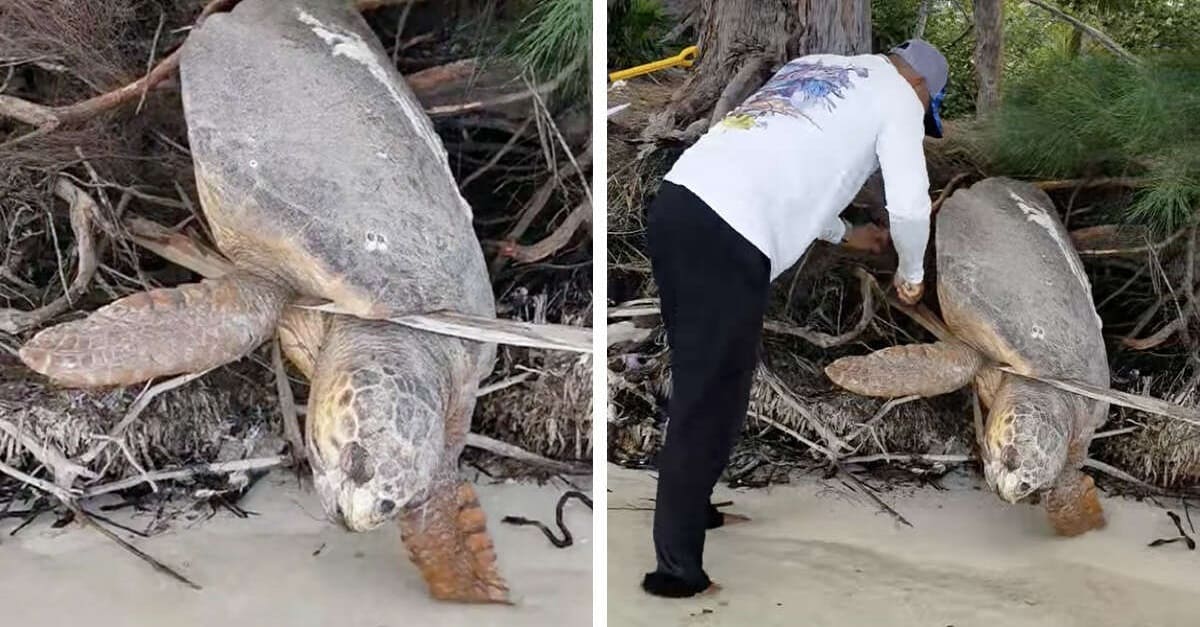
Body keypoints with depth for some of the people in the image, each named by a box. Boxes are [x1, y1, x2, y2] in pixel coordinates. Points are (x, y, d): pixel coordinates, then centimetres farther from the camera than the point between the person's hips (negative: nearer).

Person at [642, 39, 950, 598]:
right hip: (726, 236, -8)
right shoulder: (897, 96, 12)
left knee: (697, 383, 20)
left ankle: (687, 507, 32)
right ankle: (678, 568, 3)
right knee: (710, 401, -3)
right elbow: (909, 205, 2)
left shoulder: (812, 66, 34)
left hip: (676, 200, 8)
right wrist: (911, 273, 22)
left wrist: (844, 234, 49)